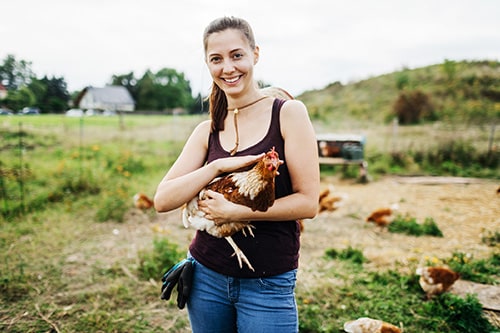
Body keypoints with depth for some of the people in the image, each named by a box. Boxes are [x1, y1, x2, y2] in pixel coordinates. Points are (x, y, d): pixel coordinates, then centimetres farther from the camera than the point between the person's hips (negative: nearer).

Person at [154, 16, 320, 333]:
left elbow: (308, 202, -12)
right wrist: (218, 166, -19)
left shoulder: (288, 113, -8)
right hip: (207, 276, 4)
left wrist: (235, 212, -19)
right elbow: (163, 200, -6)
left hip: (268, 283, -3)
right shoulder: (208, 131, 3)